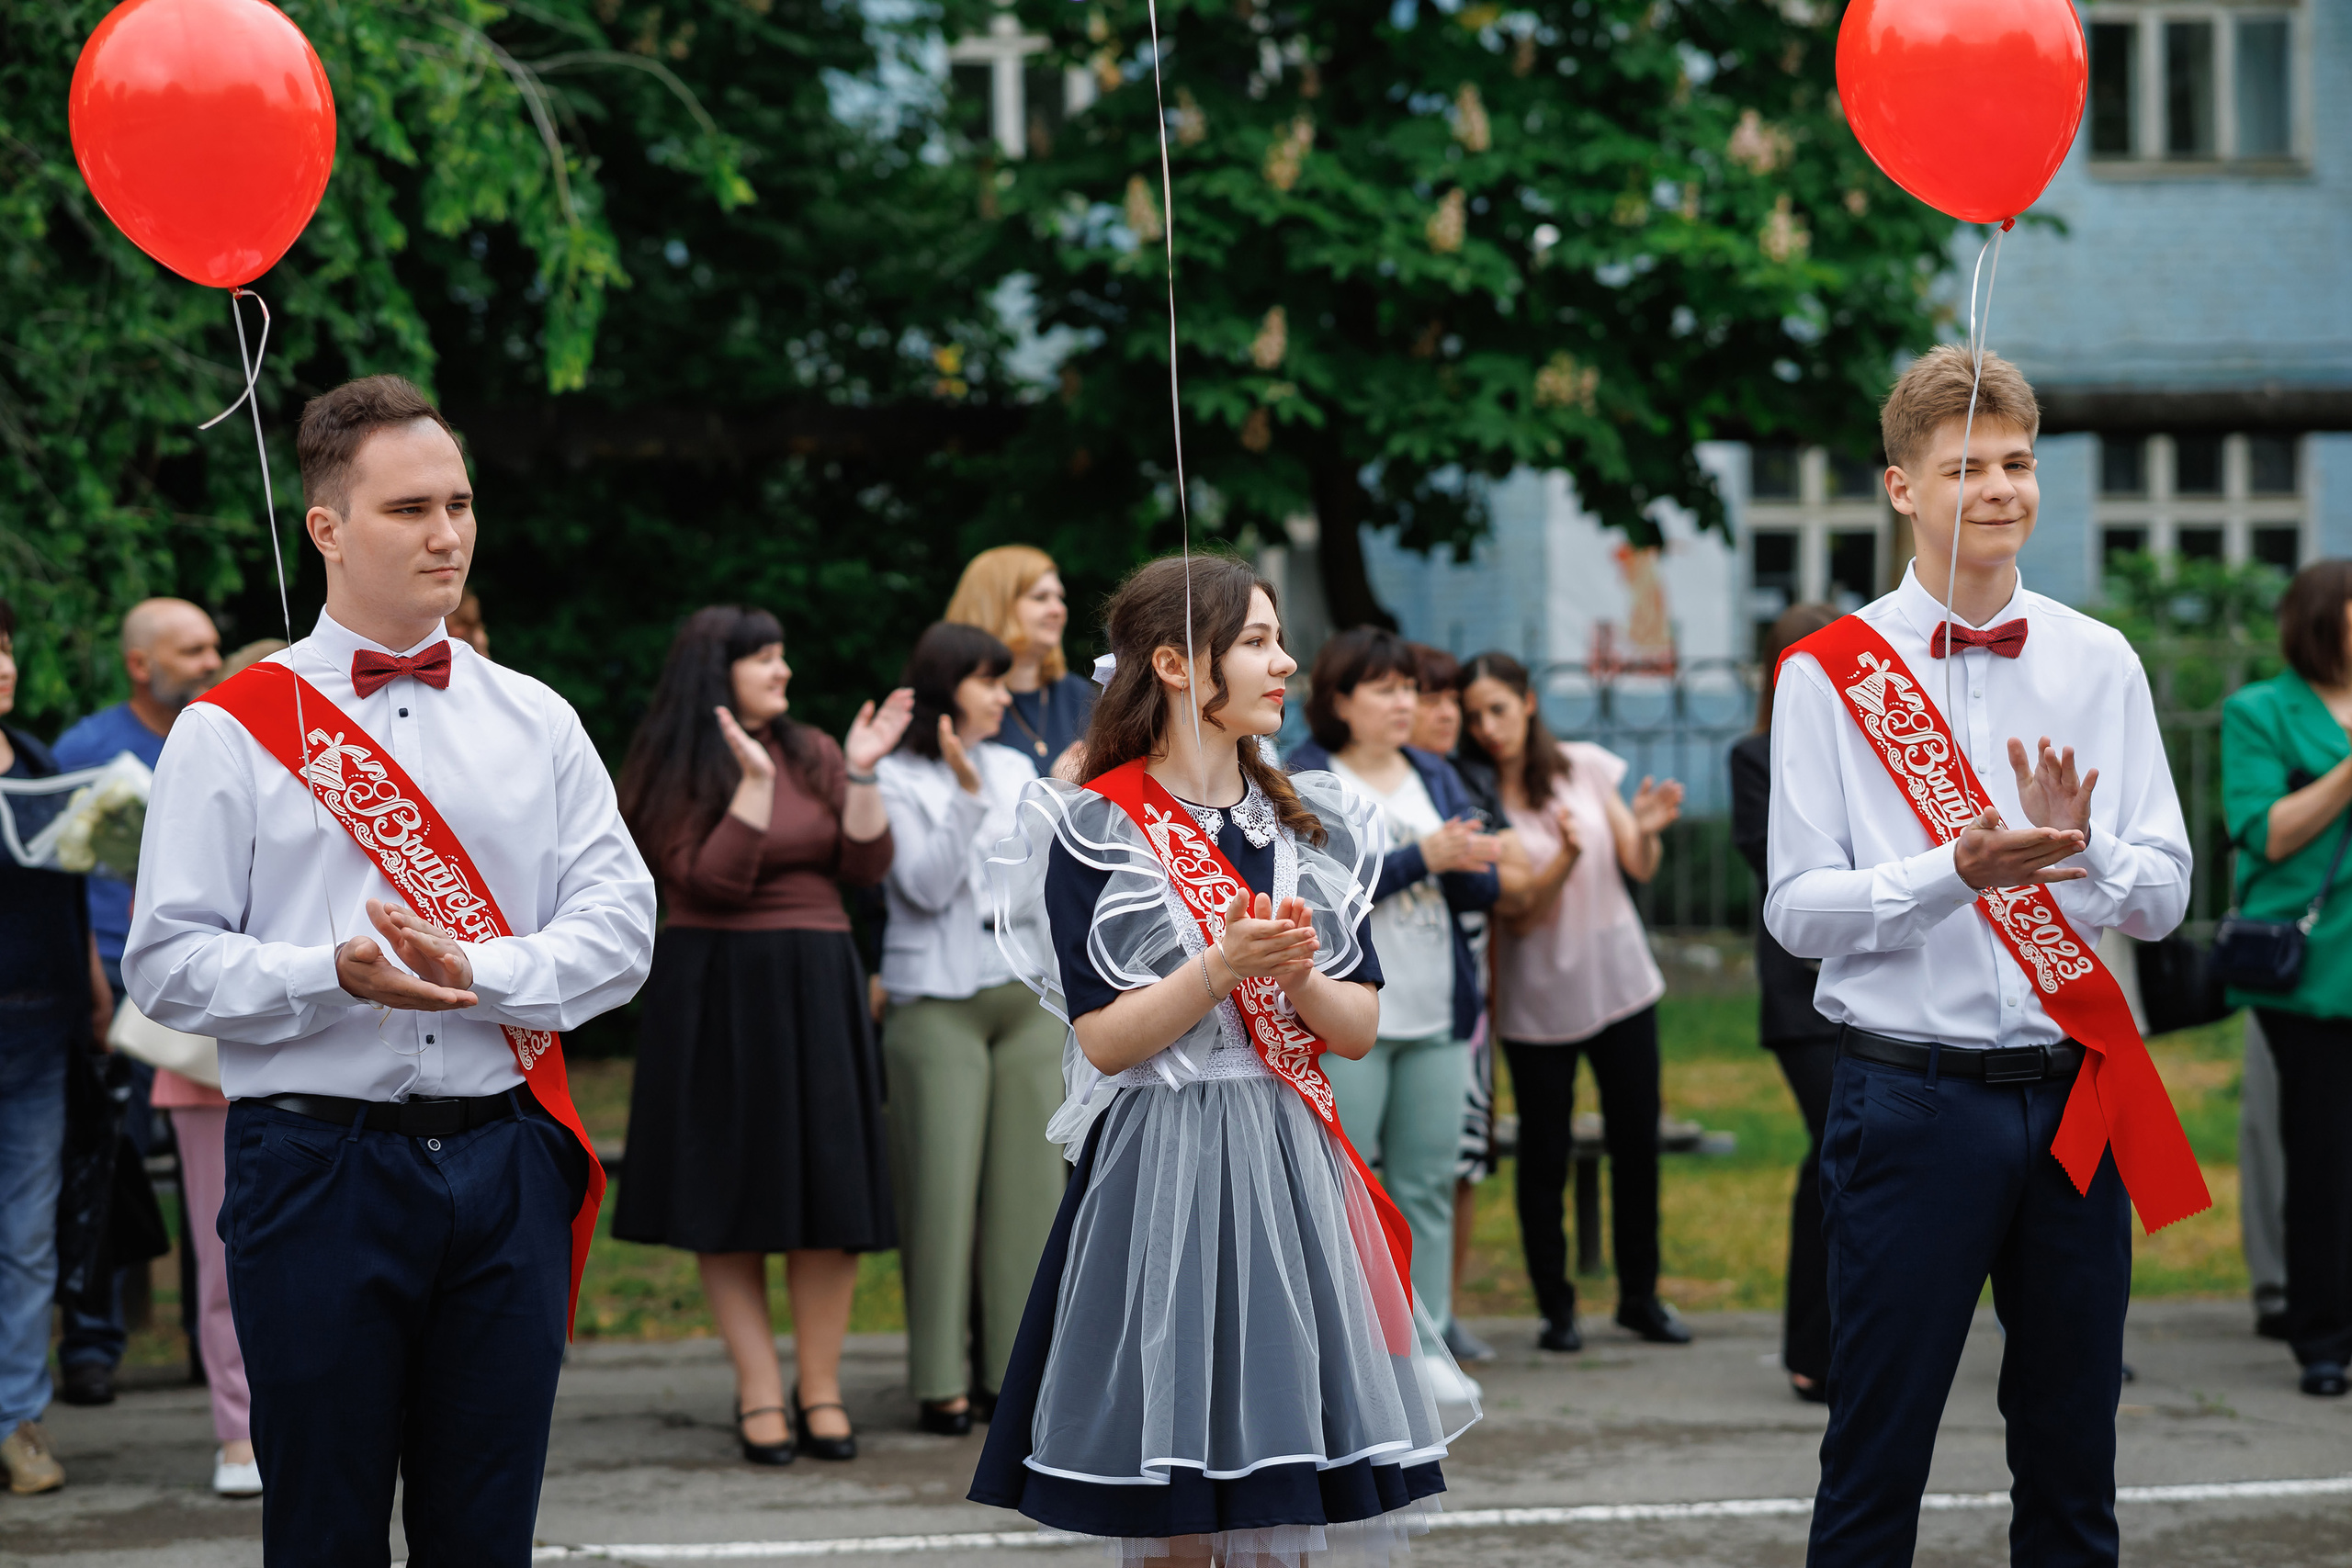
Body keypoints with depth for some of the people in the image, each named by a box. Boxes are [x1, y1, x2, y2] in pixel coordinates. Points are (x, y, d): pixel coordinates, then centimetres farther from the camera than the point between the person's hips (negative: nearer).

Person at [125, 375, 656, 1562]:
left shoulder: (536, 723, 11)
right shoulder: (231, 731, 2)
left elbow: (619, 926, 4)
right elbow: (166, 964, -3)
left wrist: (476, 970, -13)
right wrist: (334, 977, -19)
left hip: (506, 1162, 3)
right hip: (317, 1163, -3)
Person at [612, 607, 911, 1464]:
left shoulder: (814, 754, 10)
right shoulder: (672, 774, -2)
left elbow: (866, 867, 3)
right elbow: (709, 882, -14)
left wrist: (860, 775, -8)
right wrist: (752, 782, -19)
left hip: (816, 990, 3)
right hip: (716, 997, -3)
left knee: (831, 1194, -2)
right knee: (731, 1197, -1)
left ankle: (821, 1388, 4)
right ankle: (759, 1391, 3)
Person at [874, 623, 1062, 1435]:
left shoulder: (1016, 770, 14)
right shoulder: (894, 781, -2)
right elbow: (924, 887, -11)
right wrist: (965, 797, -18)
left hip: (1031, 994, 5)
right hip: (938, 1002, -5)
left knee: (1029, 1180, 2)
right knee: (942, 1186, -6)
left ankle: (1014, 1366, 8)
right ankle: (941, 1379, -1)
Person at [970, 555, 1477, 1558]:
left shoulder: (1312, 826, 12)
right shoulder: (1098, 827, -3)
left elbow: (1361, 1029, 9)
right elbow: (1103, 1040, -9)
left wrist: (1299, 975, -11)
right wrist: (1224, 966, -20)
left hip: (1290, 1170, 5)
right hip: (1161, 1168, -5)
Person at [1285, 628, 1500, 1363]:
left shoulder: (1436, 775, 14)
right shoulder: (1305, 781, -2)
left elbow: (1482, 888, 10)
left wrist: (1462, 863, -13)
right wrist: (1423, 858, -16)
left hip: (1436, 1017, 5)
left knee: (1428, 1188, 7)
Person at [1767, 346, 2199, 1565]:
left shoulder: (2100, 665, 8)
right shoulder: (1828, 675, 0)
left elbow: (2163, 895, 6)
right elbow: (1796, 908, -6)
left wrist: (2074, 848, -14)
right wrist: (1958, 871, -19)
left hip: (2074, 1096, 3)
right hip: (1911, 1095, -3)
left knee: (2072, 1458, 9)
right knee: (1875, 1456, 0)